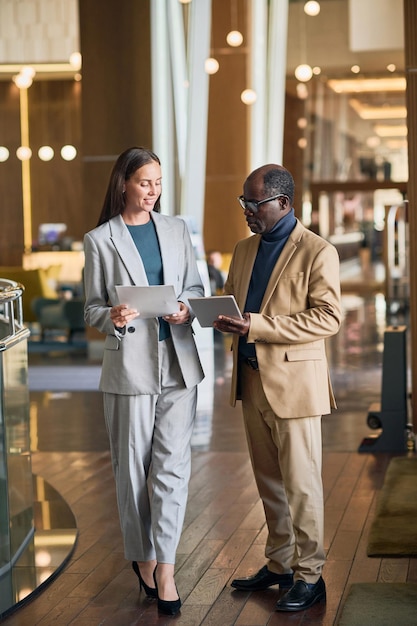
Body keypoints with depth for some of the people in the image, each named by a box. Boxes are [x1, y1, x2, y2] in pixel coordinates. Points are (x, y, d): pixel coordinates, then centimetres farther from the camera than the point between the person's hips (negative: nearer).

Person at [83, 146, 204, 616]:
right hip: (129, 363, -2)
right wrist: (112, 317, -20)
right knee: (133, 467, 7)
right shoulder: (99, 240, -1)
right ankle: (142, 556, 24)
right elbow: (91, 309, 2)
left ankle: (164, 567, -1)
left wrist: (186, 307, -7)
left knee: (172, 464, -3)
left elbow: (195, 285, 15)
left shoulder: (176, 230, 8)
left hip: (178, 362, 2)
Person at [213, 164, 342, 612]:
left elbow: (327, 318, -16)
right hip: (251, 381, 7)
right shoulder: (244, 250, 14)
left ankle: (309, 576, 8)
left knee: (300, 485, -1)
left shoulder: (317, 252, -10)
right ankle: (279, 563, 27)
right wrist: (224, 319, -5)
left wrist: (259, 326, -23)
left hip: (293, 383, -7)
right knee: (268, 483, 15)